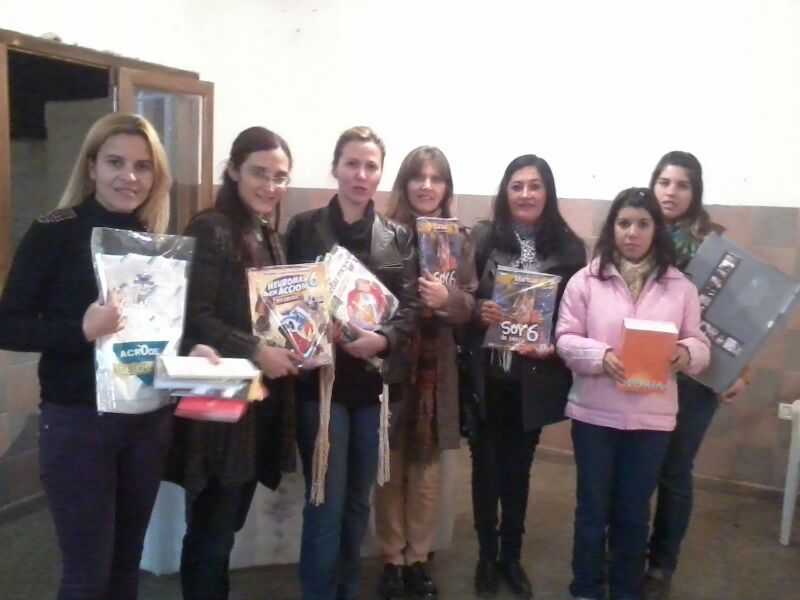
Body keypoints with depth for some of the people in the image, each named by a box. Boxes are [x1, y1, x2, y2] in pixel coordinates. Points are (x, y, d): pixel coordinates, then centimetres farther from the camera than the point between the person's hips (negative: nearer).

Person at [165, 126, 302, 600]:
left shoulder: (271, 236, 14)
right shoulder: (211, 230, -11)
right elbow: (191, 316, -18)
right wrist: (254, 350, -22)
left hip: (263, 399, 8)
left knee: (228, 525, 18)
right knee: (211, 530, 2)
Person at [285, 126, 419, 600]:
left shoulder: (399, 237, 7)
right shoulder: (304, 229, 1)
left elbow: (411, 307, 0)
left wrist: (383, 339, -20)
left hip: (374, 381, 3)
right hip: (321, 378, -3)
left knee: (358, 501, 15)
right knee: (325, 503, -1)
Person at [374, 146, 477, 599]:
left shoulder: (460, 240, 4)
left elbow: (472, 305, 2)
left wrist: (448, 299, -18)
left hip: (436, 366, 2)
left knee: (427, 468, 12)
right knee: (390, 466, 8)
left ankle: (418, 559, 28)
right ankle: (392, 559, 24)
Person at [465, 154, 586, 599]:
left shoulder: (568, 247, -1)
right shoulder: (482, 238, -3)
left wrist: (552, 348, -17)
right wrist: (477, 311, -20)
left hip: (533, 378, 1)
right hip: (487, 375, -1)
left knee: (518, 468, 14)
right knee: (486, 466, 10)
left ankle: (511, 557, 32)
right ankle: (486, 557, 28)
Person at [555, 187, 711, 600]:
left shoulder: (680, 286, 2)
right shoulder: (586, 280, -3)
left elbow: (700, 344, 3)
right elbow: (565, 339, -5)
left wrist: (686, 353, -19)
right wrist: (601, 356, -22)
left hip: (652, 416, 1)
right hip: (594, 412, -1)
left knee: (634, 511, 13)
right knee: (592, 507, 11)